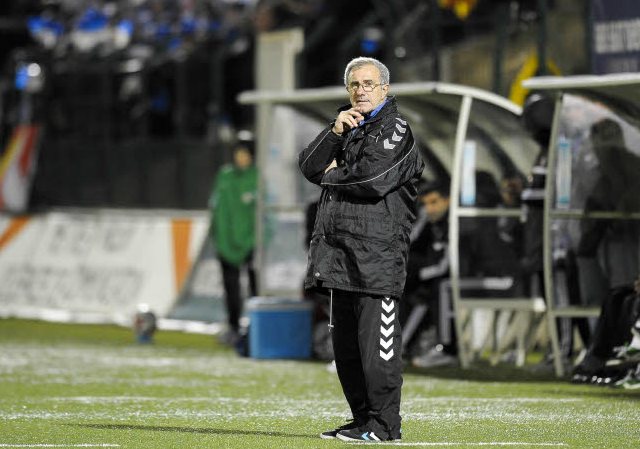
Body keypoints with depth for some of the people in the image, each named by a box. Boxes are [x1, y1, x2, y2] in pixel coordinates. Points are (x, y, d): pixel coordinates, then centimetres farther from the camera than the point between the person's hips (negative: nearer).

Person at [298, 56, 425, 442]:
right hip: (340, 255, 8)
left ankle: (384, 425, -7)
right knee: (346, 344, 10)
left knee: (376, 343, -10)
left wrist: (334, 175, -1)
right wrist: (335, 132, -3)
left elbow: (373, 177, -18)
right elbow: (310, 167, 10)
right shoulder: (349, 129, 23)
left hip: (377, 253, -8)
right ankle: (363, 419, 17)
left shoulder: (396, 129, -3)